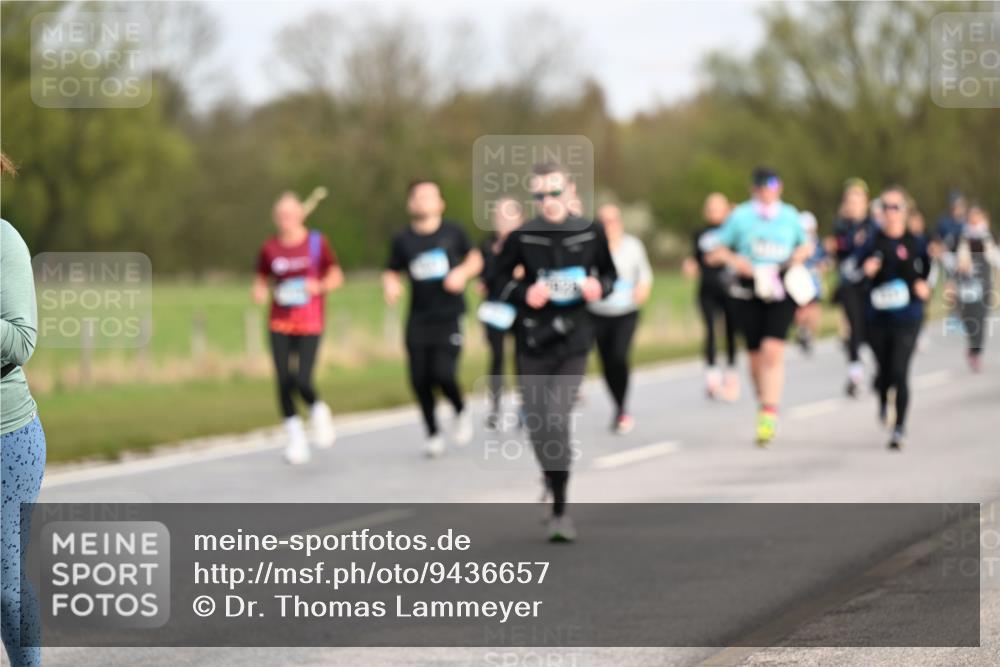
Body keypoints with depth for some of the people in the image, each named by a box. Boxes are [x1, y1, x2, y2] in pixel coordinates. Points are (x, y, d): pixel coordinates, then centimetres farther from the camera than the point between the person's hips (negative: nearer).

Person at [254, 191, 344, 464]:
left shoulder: (317, 243, -2)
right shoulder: (270, 248, 3)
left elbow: (336, 276, 6)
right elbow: (262, 280, 15)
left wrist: (320, 286, -14)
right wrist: (260, 292, -7)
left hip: (310, 325, -2)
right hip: (279, 325, 2)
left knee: (303, 382, -14)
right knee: (284, 382, -3)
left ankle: (318, 411, 19)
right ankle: (295, 437, 13)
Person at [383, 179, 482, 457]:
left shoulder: (452, 233, 3)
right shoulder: (403, 240, 5)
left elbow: (475, 259, 15)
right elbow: (392, 272, 15)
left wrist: (463, 273, -5)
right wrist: (390, 286, -8)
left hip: (449, 317, -2)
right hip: (418, 319, 2)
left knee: (443, 374, -16)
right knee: (420, 379, 0)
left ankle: (460, 412, 15)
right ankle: (432, 433, 18)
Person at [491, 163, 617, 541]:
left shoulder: (590, 233, 1)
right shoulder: (523, 237, -4)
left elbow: (608, 273, 15)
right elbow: (500, 278, 6)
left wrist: (599, 288, -6)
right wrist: (524, 294, -12)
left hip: (574, 338, -1)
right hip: (534, 337, 1)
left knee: (558, 421, -10)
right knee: (537, 423, 1)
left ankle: (559, 510, -3)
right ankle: (553, 482, 29)